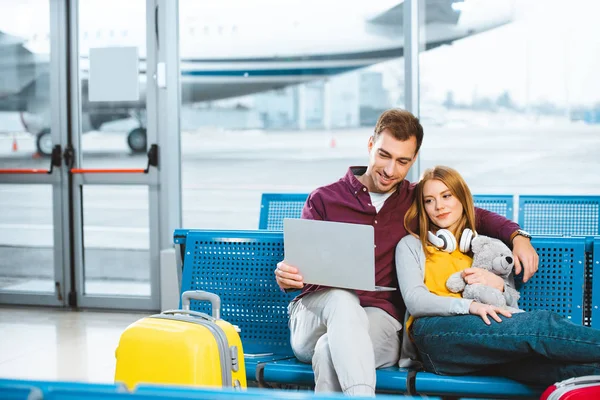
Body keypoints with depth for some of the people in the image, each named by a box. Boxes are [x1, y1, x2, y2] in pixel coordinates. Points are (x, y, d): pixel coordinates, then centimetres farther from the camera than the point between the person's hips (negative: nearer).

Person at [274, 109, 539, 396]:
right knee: (341, 298, -39)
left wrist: (517, 236, 6)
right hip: (315, 314, 0)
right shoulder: (323, 200, 9)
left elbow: (477, 216, 26)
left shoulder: (416, 201, 17)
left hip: (379, 319, 1)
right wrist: (287, 276, -18)